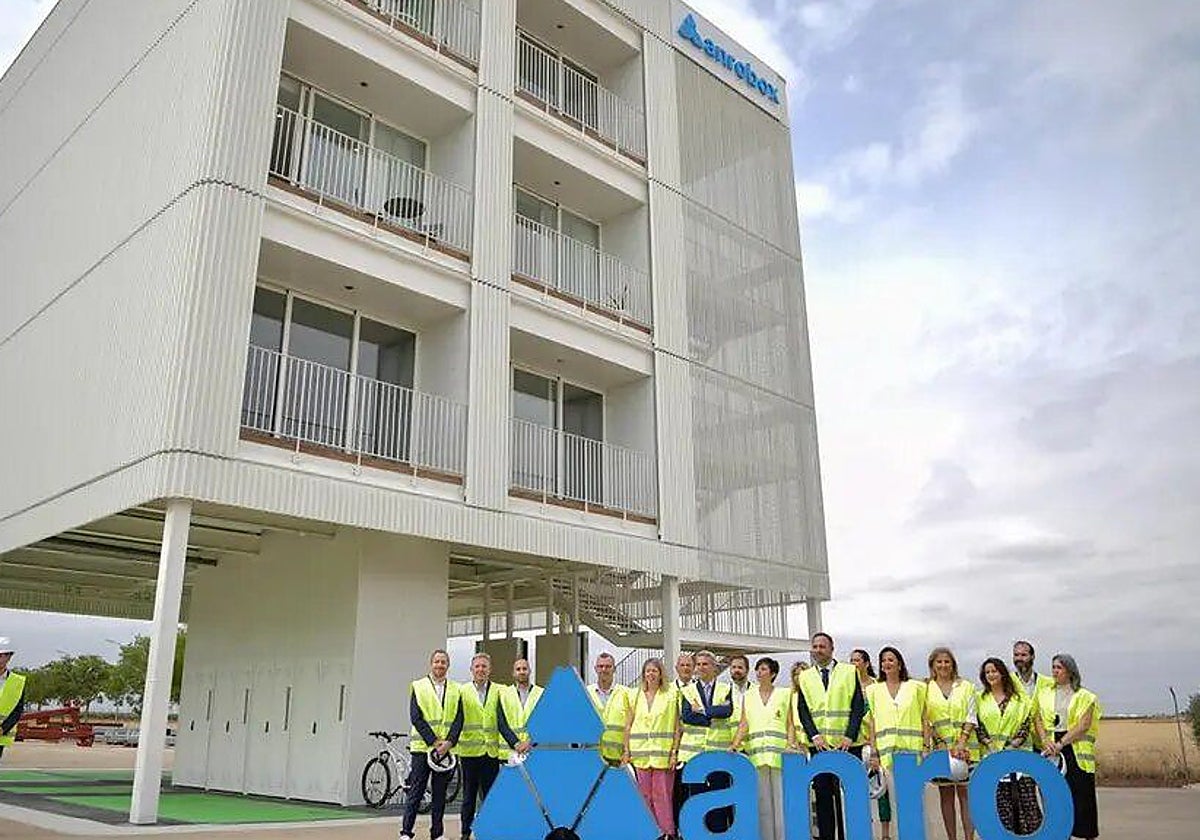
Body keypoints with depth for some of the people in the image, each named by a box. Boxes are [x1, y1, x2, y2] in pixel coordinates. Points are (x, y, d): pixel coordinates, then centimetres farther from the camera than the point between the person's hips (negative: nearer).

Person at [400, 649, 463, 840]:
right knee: (415, 792, 0)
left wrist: (448, 742, -11)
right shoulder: (418, 687, 2)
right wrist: (434, 742, -12)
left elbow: (459, 719, 4)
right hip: (423, 746, -3)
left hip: (446, 749, 3)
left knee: (440, 794, 8)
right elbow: (416, 718, -6)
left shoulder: (455, 690, 10)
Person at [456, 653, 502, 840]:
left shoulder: (498, 691, 7)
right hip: (469, 751, 0)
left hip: (491, 751, 1)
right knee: (469, 796, 9)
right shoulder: (463, 691, 4)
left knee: (490, 795, 4)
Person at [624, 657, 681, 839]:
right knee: (644, 795, 3)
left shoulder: (671, 695, 4)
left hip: (663, 754, -2)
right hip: (640, 753, 3)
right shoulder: (636, 696, 12)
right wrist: (626, 751, 5)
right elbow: (628, 725, 12)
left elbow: (677, 727, 2)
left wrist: (674, 752, -4)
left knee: (662, 795, -4)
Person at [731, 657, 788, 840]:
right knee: (761, 797, 2)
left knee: (780, 796, -3)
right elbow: (744, 724, 7)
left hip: (779, 752, -2)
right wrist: (735, 744, -6)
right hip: (756, 752, 2)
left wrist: (791, 743, -8)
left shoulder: (784, 694, 7)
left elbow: (789, 723, 5)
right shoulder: (749, 696, 13)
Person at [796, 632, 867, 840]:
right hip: (819, 745, 2)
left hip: (847, 744, -2)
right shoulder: (804, 677, 11)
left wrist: (850, 736, -10)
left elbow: (858, 706, -1)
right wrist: (814, 736, -9)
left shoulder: (849, 671, 5)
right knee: (822, 794, 4)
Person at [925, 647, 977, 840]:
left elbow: (971, 718, 3)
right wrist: (940, 743, -9)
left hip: (965, 748, 0)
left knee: (966, 794, -3)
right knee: (946, 795, 3)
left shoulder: (966, 686, 7)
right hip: (940, 749, 1)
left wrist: (961, 743, -9)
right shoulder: (926, 689, 6)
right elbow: (925, 720, 3)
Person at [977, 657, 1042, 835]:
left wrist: (1014, 744, -8)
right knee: (1001, 800, -2)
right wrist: (989, 744, -9)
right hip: (994, 757, 0)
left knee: (1025, 796, -4)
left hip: (1019, 754, 0)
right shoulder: (981, 699, 9)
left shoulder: (1019, 697, 8)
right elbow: (978, 726, 4)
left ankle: (1030, 832, 4)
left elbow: (1027, 722, 2)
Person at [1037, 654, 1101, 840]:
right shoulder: (1045, 695, 13)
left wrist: (1060, 744, -15)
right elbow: (1037, 719, 7)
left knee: (1081, 796, -2)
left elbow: (1083, 726, -8)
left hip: (1076, 750, -3)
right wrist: (1045, 740, -11)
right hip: (1053, 752, 3)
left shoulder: (1084, 697, 1)